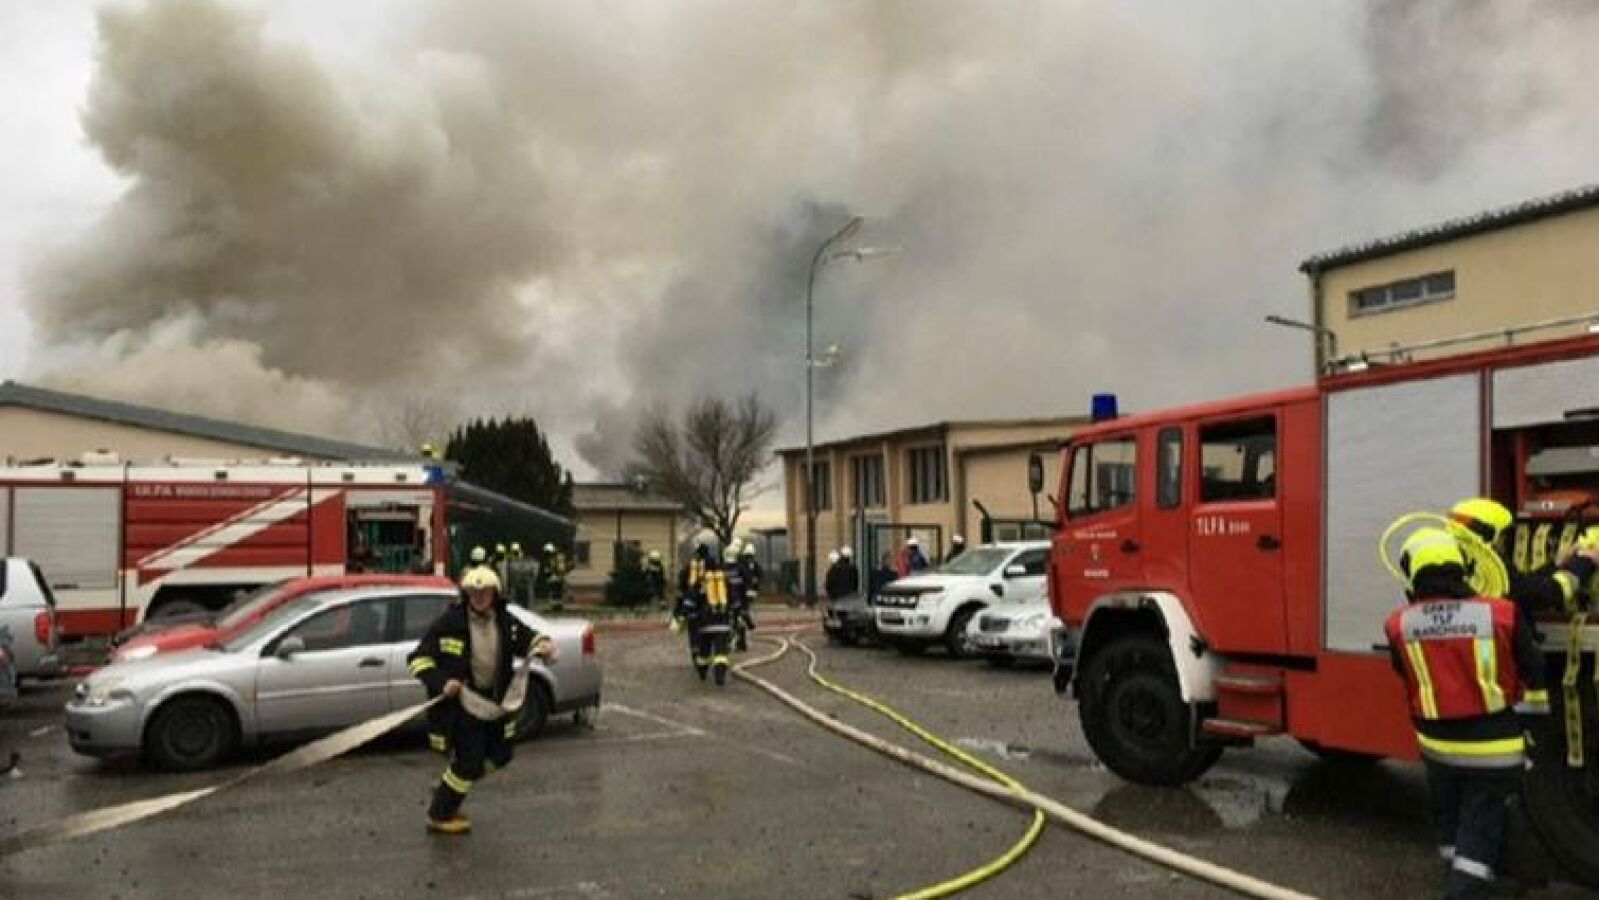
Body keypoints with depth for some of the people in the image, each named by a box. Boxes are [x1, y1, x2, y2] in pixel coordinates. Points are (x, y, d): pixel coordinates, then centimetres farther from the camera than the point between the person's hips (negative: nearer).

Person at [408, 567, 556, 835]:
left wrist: (544, 645, -11)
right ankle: (439, 815, 16)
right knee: (469, 760, -4)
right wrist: (440, 683, -25)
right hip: (460, 701, -7)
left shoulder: (506, 622, -2)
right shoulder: (449, 622, -16)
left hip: (494, 700, 7)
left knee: (499, 755, 15)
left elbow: (529, 638, 12)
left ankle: (450, 787, 36)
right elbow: (419, 659, -12)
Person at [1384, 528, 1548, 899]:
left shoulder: (1398, 625, -11)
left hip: (1437, 746, 2)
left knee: (1450, 823, 23)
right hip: (1494, 748, -2)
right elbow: (1534, 678, -3)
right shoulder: (1501, 614, -14)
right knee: (1481, 830, 8)